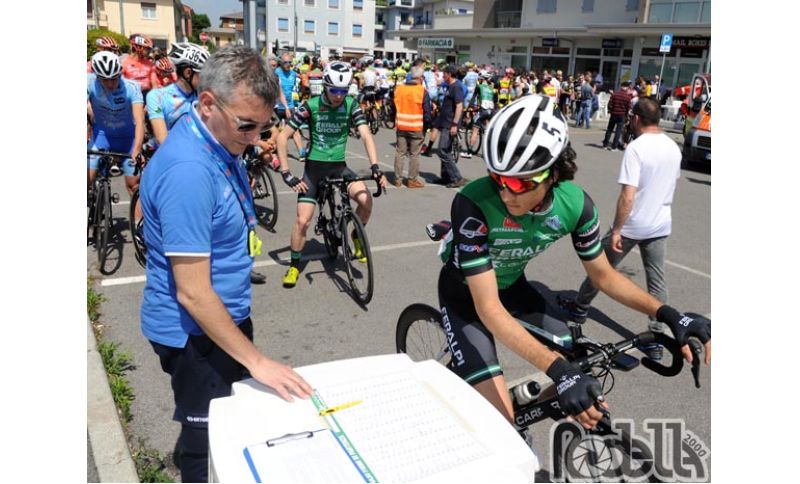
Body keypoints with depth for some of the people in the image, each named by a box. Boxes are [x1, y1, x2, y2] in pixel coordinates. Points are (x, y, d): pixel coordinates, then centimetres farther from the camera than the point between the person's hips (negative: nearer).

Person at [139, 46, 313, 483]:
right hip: (196, 331, -9)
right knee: (208, 440, 12)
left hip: (227, 314, 9)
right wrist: (255, 360, -22)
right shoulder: (188, 170, -30)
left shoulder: (220, 142, -1)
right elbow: (192, 292, -28)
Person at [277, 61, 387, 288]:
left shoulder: (351, 105, -7)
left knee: (366, 200, -24)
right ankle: (294, 265, 15)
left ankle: (357, 240, 4)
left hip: (339, 166, 2)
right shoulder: (311, 105, -13)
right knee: (303, 220, -10)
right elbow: (283, 136, -11)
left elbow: (366, 134, -15)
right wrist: (286, 173, -18)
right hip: (314, 167, -1)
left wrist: (375, 166, -32)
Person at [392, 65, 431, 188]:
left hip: (401, 126, 4)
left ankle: (398, 179, 15)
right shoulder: (422, 91, -10)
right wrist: (427, 123, 7)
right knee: (414, 155, 4)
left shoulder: (398, 88, 2)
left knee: (400, 152, 11)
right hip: (416, 128, -4)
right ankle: (412, 180, 9)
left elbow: (394, 107, 9)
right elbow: (427, 111, -8)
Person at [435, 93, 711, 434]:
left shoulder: (575, 203, -22)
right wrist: (558, 371, -47)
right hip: (466, 295, -4)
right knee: (499, 420, -16)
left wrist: (668, 314, -20)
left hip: (512, 286, 5)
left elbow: (603, 275, -6)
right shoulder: (473, 204, -37)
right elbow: (488, 307, -37)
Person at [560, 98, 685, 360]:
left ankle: (580, 307, 33)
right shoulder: (674, 147, 3)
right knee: (657, 281, 9)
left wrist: (616, 230, -19)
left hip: (631, 226, -5)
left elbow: (628, 196, -24)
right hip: (660, 225, 6)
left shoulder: (636, 148, -19)